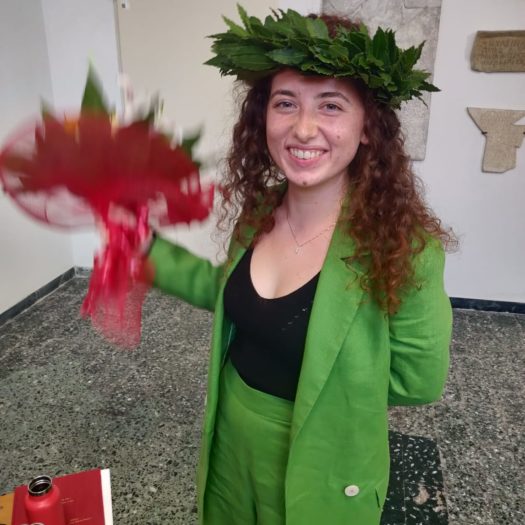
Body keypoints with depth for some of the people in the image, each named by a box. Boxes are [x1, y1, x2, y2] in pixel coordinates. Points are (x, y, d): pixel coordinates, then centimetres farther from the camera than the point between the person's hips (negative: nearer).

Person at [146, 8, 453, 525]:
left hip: (318, 464, -5)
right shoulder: (260, 209, -10)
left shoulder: (403, 244, -27)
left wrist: (328, 378, -11)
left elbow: (419, 380, -16)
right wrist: (145, 245, 0)